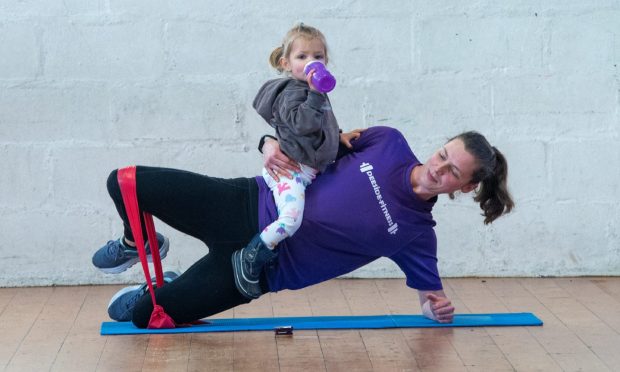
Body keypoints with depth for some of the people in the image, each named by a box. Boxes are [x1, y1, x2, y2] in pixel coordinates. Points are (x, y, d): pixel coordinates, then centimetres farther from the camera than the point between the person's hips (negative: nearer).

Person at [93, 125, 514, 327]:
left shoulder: (417, 234, -7)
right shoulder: (388, 142, -4)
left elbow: (431, 288, 7)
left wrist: (436, 305, -15)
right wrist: (274, 143, -10)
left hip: (261, 266, -2)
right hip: (248, 205, 2)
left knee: (142, 315, -6)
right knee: (125, 184, -5)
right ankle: (139, 244, 28)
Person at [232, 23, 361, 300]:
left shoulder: (312, 92, 20)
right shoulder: (291, 92, -9)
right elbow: (303, 123, -26)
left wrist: (339, 136, 21)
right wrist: (315, 93, -28)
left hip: (308, 170, 10)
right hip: (289, 168, -10)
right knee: (290, 220, -29)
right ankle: (249, 259, -13)